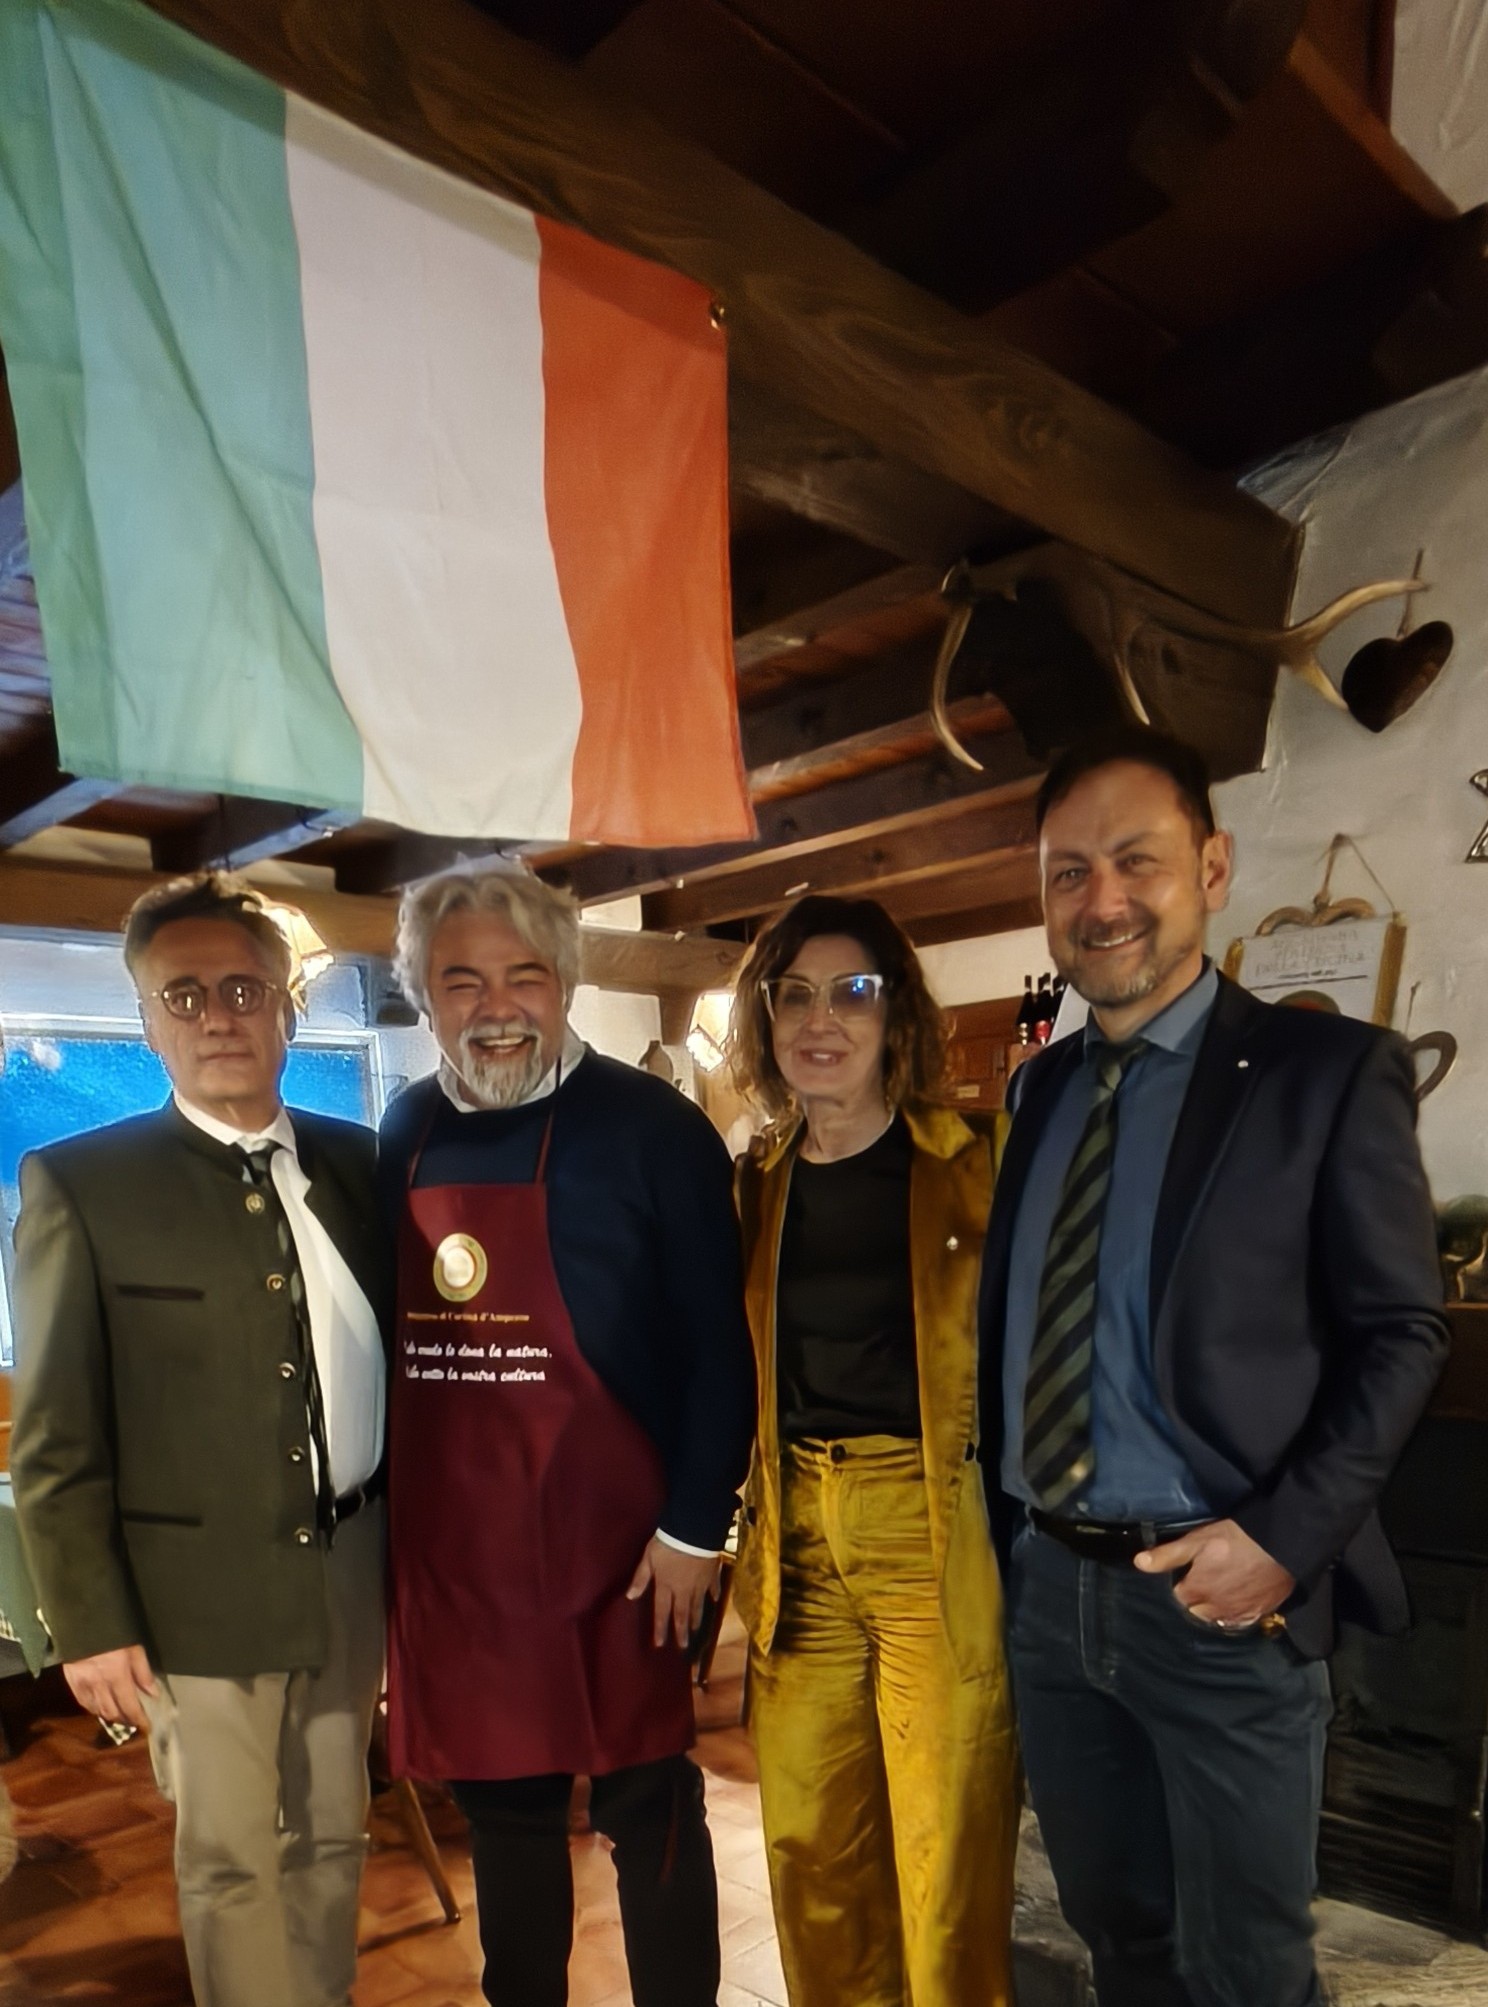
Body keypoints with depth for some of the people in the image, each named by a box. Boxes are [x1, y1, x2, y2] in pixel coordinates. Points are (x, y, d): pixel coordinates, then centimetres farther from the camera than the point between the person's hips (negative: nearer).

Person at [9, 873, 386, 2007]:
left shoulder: (354, 1160, 2)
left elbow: (393, 1352, 6)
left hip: (354, 1568, 4)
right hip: (200, 1583, -3)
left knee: (334, 1838, 21)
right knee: (235, 1862, 13)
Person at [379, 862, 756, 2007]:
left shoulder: (650, 1127, -11)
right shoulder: (407, 1132, 4)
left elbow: (716, 1346, -11)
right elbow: (385, 1326, 12)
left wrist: (695, 1526, -11)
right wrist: (388, 1508, 11)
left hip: (607, 1539, -4)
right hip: (446, 1543, 5)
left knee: (645, 1804, 12)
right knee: (498, 1801, 21)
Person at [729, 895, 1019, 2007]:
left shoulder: (979, 1160, -6)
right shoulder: (756, 1182, 7)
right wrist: (736, 1538, 13)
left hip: (939, 1535, -4)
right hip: (798, 1538, 4)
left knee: (947, 1860, 7)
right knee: (810, 1850, 15)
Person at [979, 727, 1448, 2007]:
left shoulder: (1329, 1070, -9)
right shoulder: (1045, 1086, 7)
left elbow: (1401, 1334, -9)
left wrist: (1285, 1538, -17)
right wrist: (1008, 1524, 6)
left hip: (1217, 1596, -4)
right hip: (1049, 1586, 5)